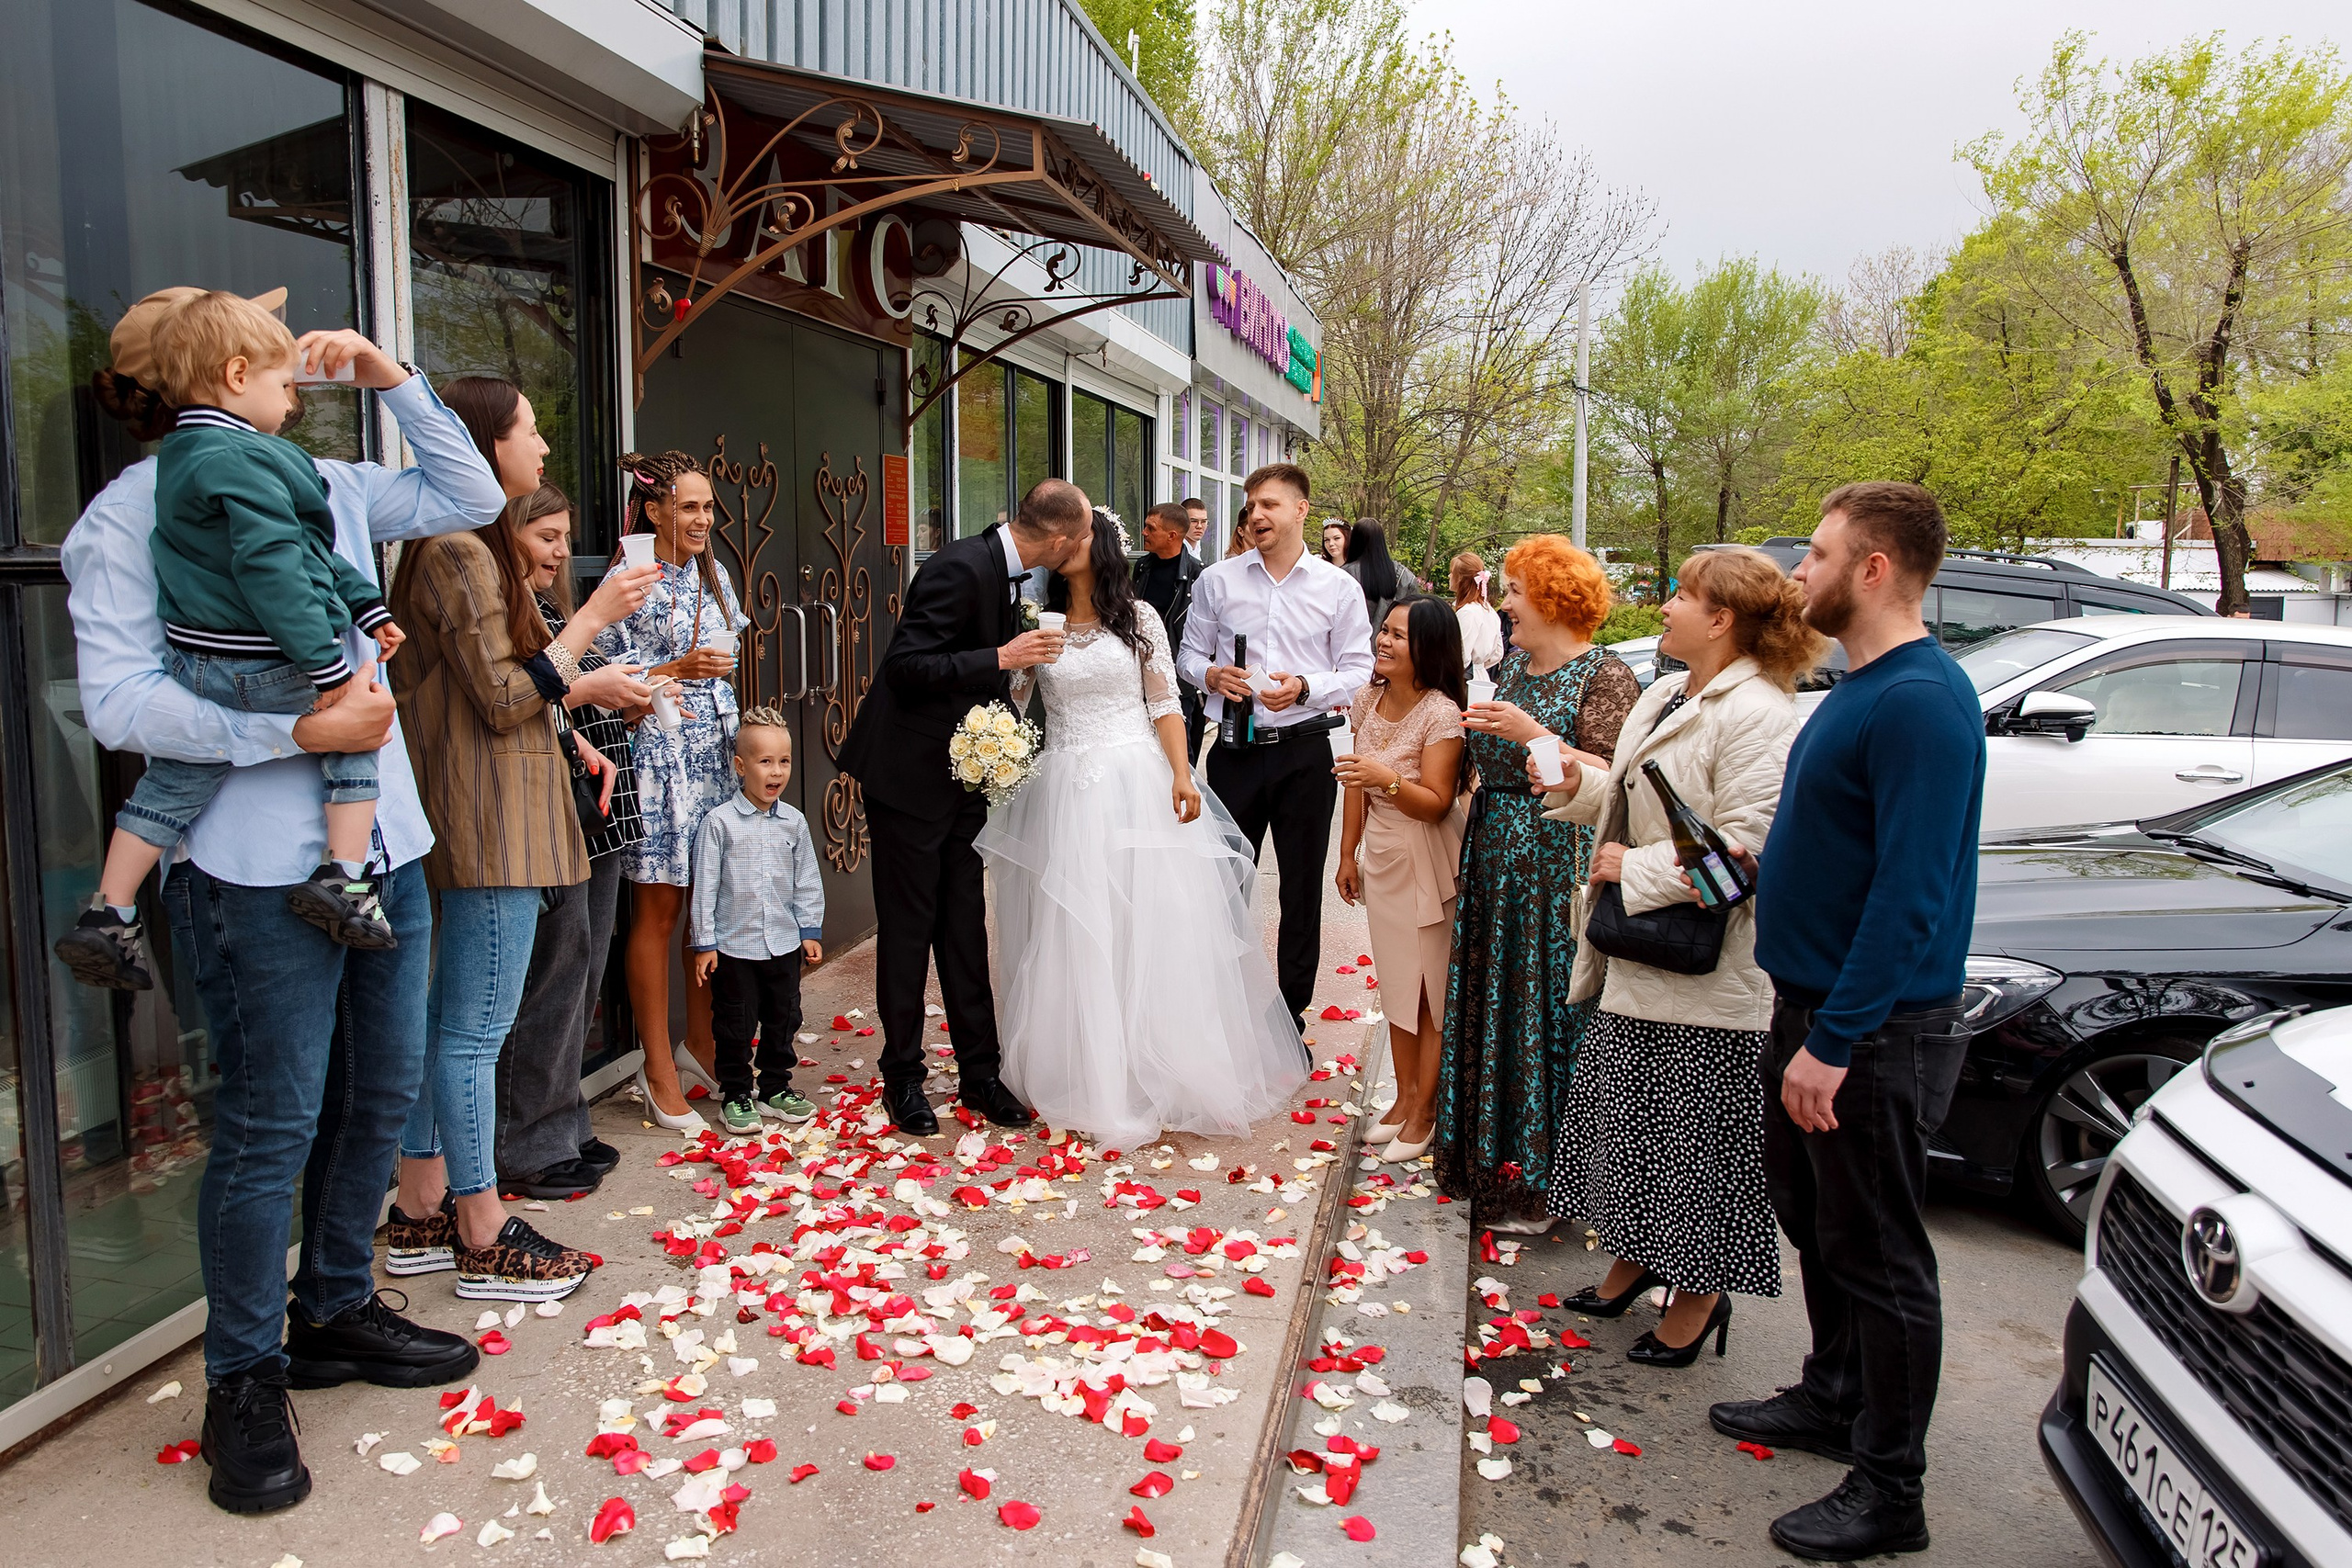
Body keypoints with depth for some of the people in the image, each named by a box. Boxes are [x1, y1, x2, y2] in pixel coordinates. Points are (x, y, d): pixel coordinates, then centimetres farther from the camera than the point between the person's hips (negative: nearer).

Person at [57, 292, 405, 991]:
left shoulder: (181, 456, 17)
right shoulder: (245, 460, -17)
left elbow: (314, 554, 20)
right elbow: (272, 569, -24)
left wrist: (365, 606, 24)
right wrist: (327, 663, -22)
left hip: (195, 669, 9)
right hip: (271, 670, -9)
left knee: (173, 783, 17)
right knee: (359, 732, 12)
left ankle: (109, 915, 24)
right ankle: (342, 876, 7)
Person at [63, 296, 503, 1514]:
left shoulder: (322, 485, 15)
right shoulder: (132, 513, -4)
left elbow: (468, 498, 22)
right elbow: (119, 700, -13)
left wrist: (388, 376, 13)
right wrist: (299, 732, -21)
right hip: (258, 865, -7)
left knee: (380, 1092, 14)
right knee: (271, 1124, 0)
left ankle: (335, 1311, 33)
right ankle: (243, 1381, 18)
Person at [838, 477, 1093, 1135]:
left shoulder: (1006, 574, 6)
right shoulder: (961, 567, -21)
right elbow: (906, 666, -25)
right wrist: (1001, 657, -26)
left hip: (965, 777, 8)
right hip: (910, 777, -8)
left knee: (966, 927, 11)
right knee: (908, 928, 3)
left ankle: (980, 1071, 19)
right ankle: (903, 1076, 17)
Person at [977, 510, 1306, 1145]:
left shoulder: (1138, 618, 5)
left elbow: (1165, 704, 1)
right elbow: (1006, 696, 5)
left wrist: (1181, 775, -9)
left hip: (1137, 783, -1)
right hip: (1066, 791, 2)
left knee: (1150, 928, 0)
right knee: (1073, 938, 3)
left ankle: (1165, 1070, 13)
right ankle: (1090, 1080, 15)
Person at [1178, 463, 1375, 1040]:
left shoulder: (1338, 587, 0)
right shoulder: (1217, 580, 3)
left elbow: (1358, 671, -1)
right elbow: (1189, 653, 9)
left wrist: (1305, 687, -18)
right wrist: (1211, 674, -12)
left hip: (1305, 754, -1)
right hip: (1235, 750, 1)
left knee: (1302, 890, 9)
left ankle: (1292, 1014, 23)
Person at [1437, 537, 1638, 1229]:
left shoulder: (1603, 675, -9)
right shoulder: (1513, 666, 14)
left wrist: (1531, 734, -22)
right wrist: (1476, 730, 8)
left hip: (1556, 870, -8)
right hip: (1494, 860, 8)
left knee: (1543, 1011, -4)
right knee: (1489, 1006, 11)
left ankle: (1537, 1180, 8)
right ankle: (1488, 1157, 24)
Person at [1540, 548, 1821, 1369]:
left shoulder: (1756, 714, -19)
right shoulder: (1665, 695, 10)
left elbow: (1745, 844, -25)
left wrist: (1636, 871, -19)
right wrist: (1576, 779, 0)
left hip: (1706, 970, -9)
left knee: (1694, 1133, 4)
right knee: (1623, 1112, 19)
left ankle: (1699, 1298, 21)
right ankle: (1633, 1259, 37)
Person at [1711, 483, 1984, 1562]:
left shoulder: (1921, 701, -22)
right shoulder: (1860, 686, 10)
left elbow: (1910, 895, -27)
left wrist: (1833, 1041, -27)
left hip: (1876, 1029, -10)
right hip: (1815, 1007, 10)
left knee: (1876, 1253, 2)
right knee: (1815, 1220, 22)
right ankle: (1834, 1400, 41)